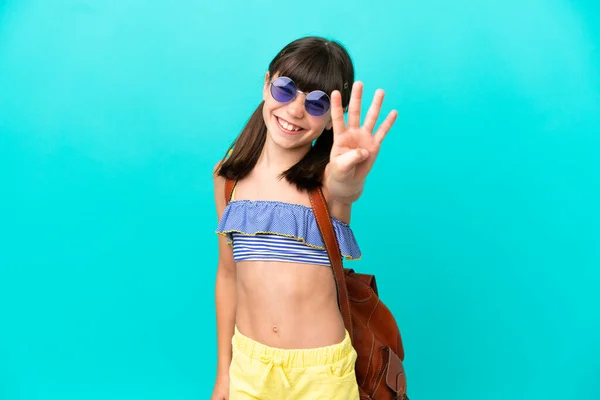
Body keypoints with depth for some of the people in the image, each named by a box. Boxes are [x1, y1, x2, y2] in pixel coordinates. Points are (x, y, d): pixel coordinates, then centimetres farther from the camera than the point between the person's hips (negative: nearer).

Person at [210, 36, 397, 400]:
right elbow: (228, 274, 4)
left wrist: (348, 182, -59)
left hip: (320, 369, -2)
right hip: (248, 362, 3)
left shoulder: (324, 175, -11)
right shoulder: (229, 175, -2)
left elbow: (343, 191, -36)